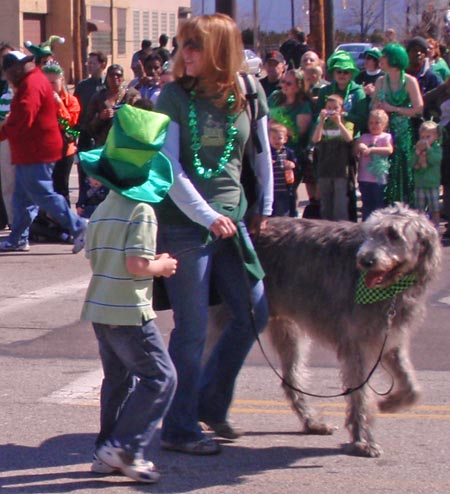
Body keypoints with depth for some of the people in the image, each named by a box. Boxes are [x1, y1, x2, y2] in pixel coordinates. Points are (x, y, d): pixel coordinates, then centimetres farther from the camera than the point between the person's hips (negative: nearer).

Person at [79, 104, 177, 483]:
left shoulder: (102, 210, 10)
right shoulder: (141, 211, -14)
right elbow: (137, 265, -22)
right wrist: (162, 266, -2)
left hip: (99, 308, 8)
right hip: (129, 311, -8)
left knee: (118, 378, 18)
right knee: (159, 377, -3)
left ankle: (107, 453, 20)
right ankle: (124, 447, -9)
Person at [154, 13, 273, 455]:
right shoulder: (174, 96, -7)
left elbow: (262, 153, 15)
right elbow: (169, 168, -12)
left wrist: (264, 209, 16)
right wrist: (208, 217, -17)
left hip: (230, 220, 5)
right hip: (184, 223, -5)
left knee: (254, 313, 7)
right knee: (192, 328, -2)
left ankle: (211, 402, 26)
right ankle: (179, 429, 9)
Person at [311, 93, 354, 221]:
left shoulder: (347, 124, 6)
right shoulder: (323, 124, 10)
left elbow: (349, 138, -14)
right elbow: (315, 139, -7)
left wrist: (339, 122, -20)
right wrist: (322, 121, -14)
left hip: (341, 169, -3)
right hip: (324, 169, 3)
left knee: (340, 203, -7)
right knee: (325, 205, 9)